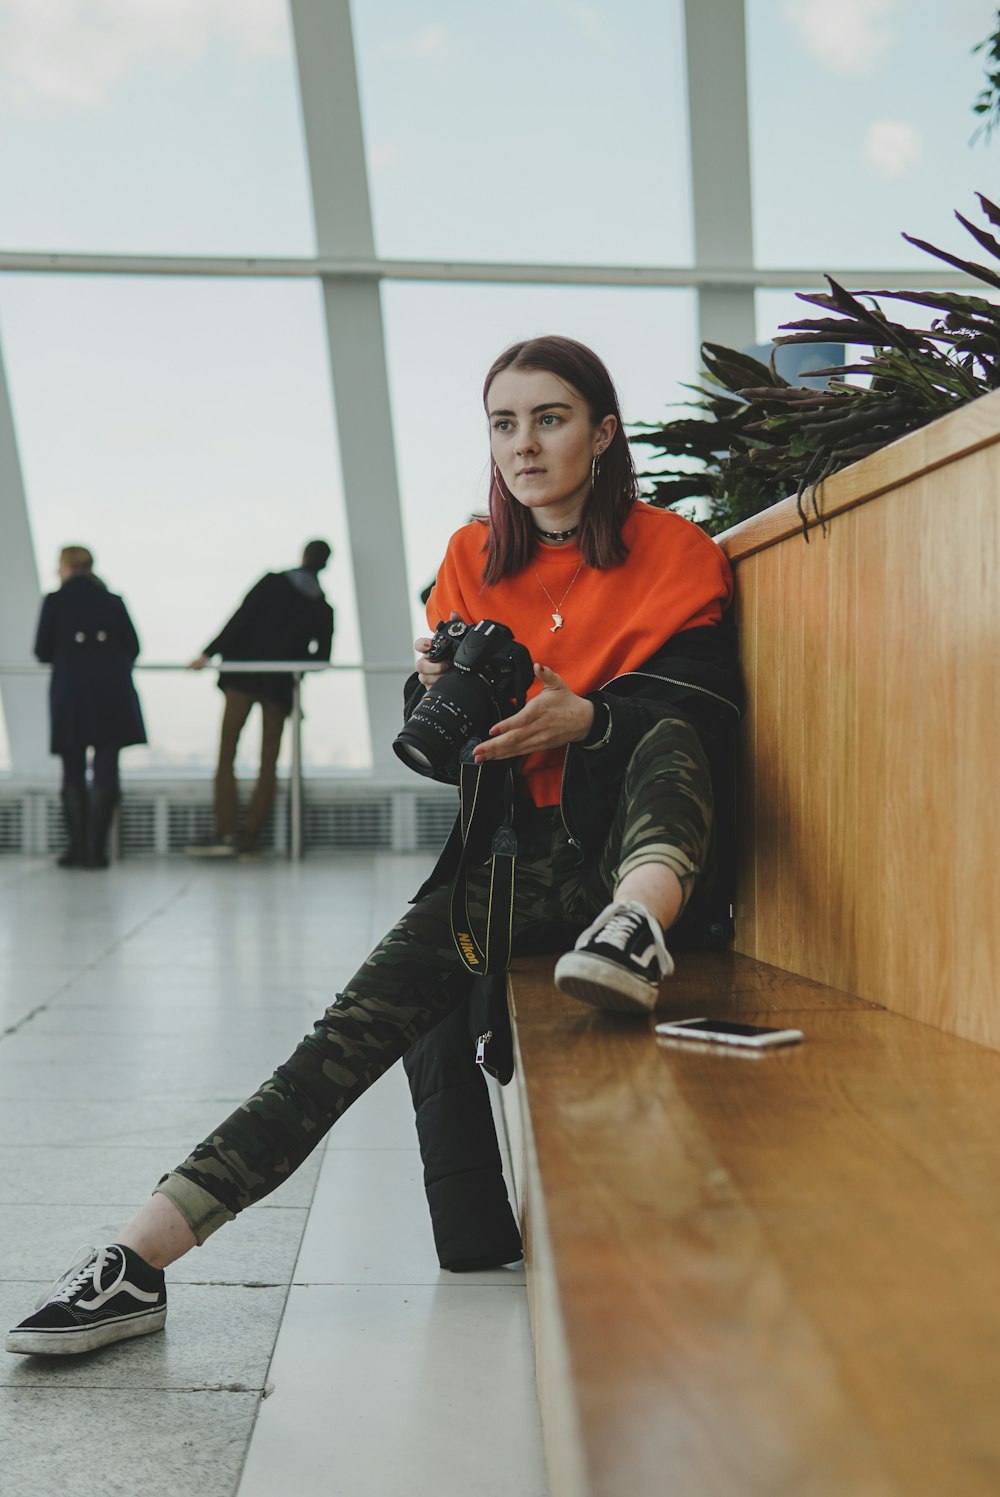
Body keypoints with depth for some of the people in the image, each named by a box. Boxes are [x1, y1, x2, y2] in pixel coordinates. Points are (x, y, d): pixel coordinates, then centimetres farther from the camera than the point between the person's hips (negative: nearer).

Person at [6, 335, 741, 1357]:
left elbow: (705, 720, -8)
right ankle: (143, 1252, -29)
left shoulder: (673, 555, 2)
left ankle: (637, 921, -63)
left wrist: (584, 718, -25)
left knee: (665, 738, -32)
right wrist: (438, 690, -9)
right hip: (517, 851, 2)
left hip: (643, 839, -1)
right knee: (378, 1005, -21)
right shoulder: (476, 560, 13)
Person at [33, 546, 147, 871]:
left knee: (73, 773, 9)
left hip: (70, 692, -1)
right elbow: (133, 647, 6)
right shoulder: (113, 601, 7)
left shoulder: (55, 601, 1)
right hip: (112, 696, 1)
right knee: (106, 771, 2)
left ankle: (77, 847, 7)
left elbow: (42, 651, 1)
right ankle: (96, 848, -4)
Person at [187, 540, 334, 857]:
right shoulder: (323, 608, 9)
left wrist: (209, 653, -7)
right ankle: (249, 836, 3)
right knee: (269, 759, 8)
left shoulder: (273, 582, 1)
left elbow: (241, 619, -7)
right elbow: (321, 656, 7)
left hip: (244, 674, -3)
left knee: (226, 752, -4)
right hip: (280, 684, 3)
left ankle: (226, 832, -15)